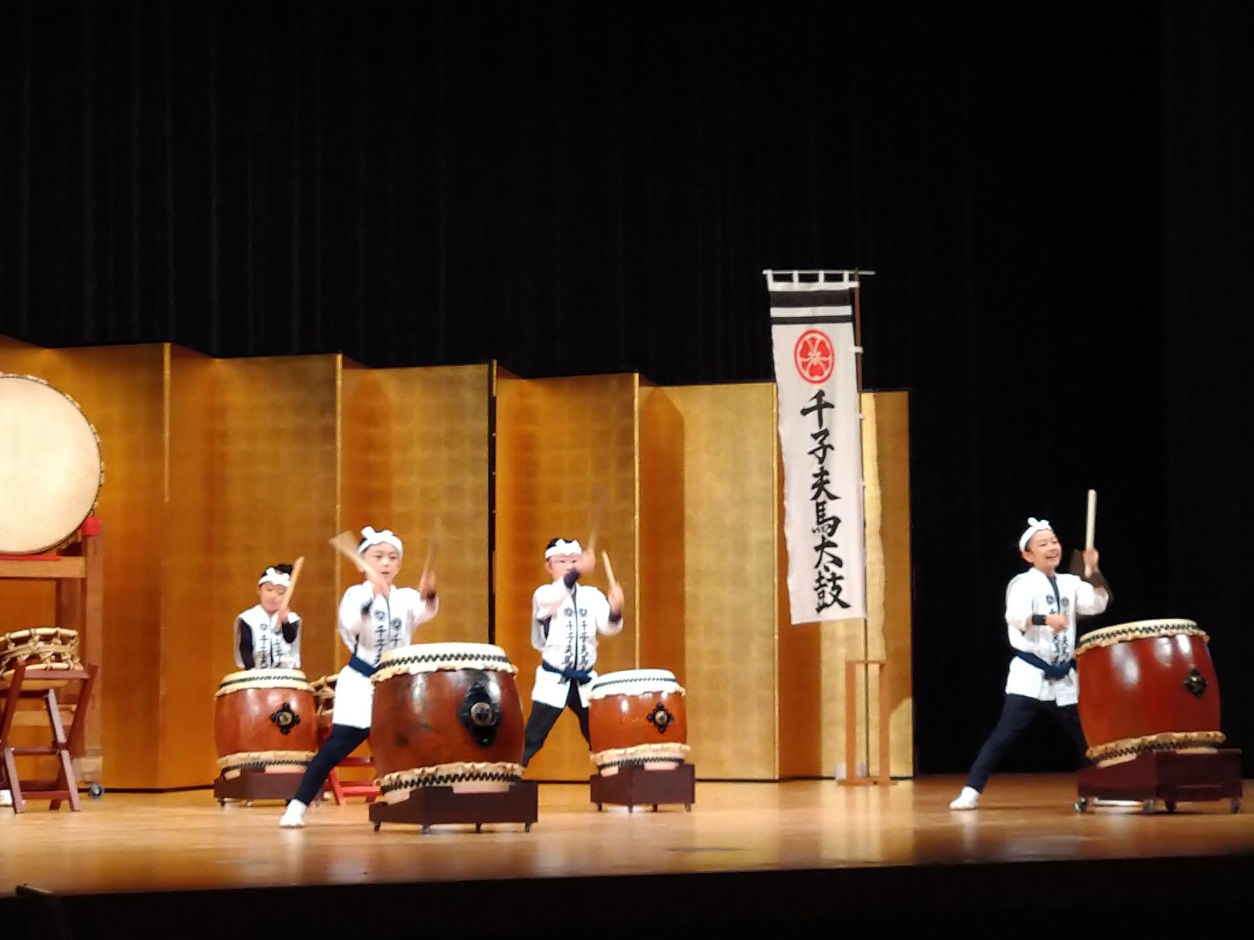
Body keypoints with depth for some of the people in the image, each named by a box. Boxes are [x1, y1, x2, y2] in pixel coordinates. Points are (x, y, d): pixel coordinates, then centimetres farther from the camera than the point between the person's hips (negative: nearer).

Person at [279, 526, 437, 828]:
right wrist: (372, 595, -47)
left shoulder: (406, 598, 2)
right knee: (337, 746, -9)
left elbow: (426, 612, -21)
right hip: (360, 684, -4)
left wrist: (429, 595, -45)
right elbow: (351, 624, -28)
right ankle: (297, 806, -4)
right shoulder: (356, 594, -6)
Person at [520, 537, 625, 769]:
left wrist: (616, 609, -35)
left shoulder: (592, 595, 4)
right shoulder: (544, 594, -7)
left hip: (585, 681, 4)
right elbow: (553, 599, -33)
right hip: (553, 680, -4)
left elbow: (610, 628, -10)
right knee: (531, 740, -6)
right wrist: (578, 572, -49)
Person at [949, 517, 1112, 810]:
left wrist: (1094, 571, -11)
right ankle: (971, 791, -11)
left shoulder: (1070, 584, 10)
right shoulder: (1024, 583, -8)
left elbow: (1098, 604, -1)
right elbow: (1015, 615, -27)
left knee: (1084, 734, 11)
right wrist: (1045, 619, -45)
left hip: (1063, 677, 5)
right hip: (1029, 675, -5)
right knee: (1005, 733, -12)